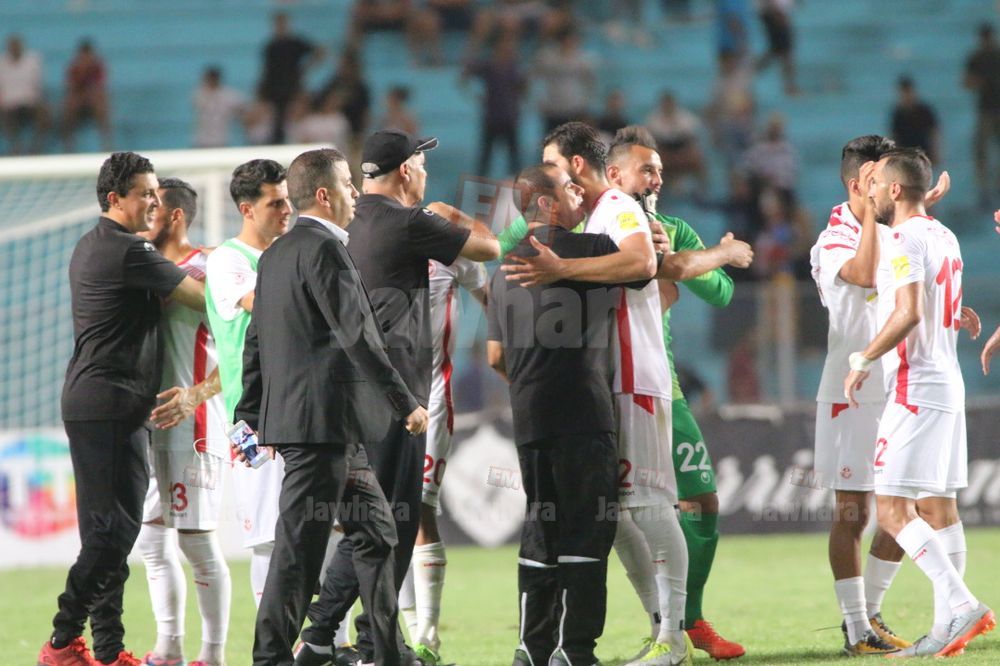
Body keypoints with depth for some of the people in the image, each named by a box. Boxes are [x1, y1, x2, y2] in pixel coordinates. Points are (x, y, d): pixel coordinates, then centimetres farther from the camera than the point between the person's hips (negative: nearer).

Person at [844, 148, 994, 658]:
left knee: (892, 509, -12)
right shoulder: (945, 238, 16)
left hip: (917, 387, -10)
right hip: (948, 384, 10)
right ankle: (947, 626, 8)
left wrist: (863, 361, -15)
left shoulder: (904, 239, -13)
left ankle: (962, 605, -21)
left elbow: (908, 312, -24)